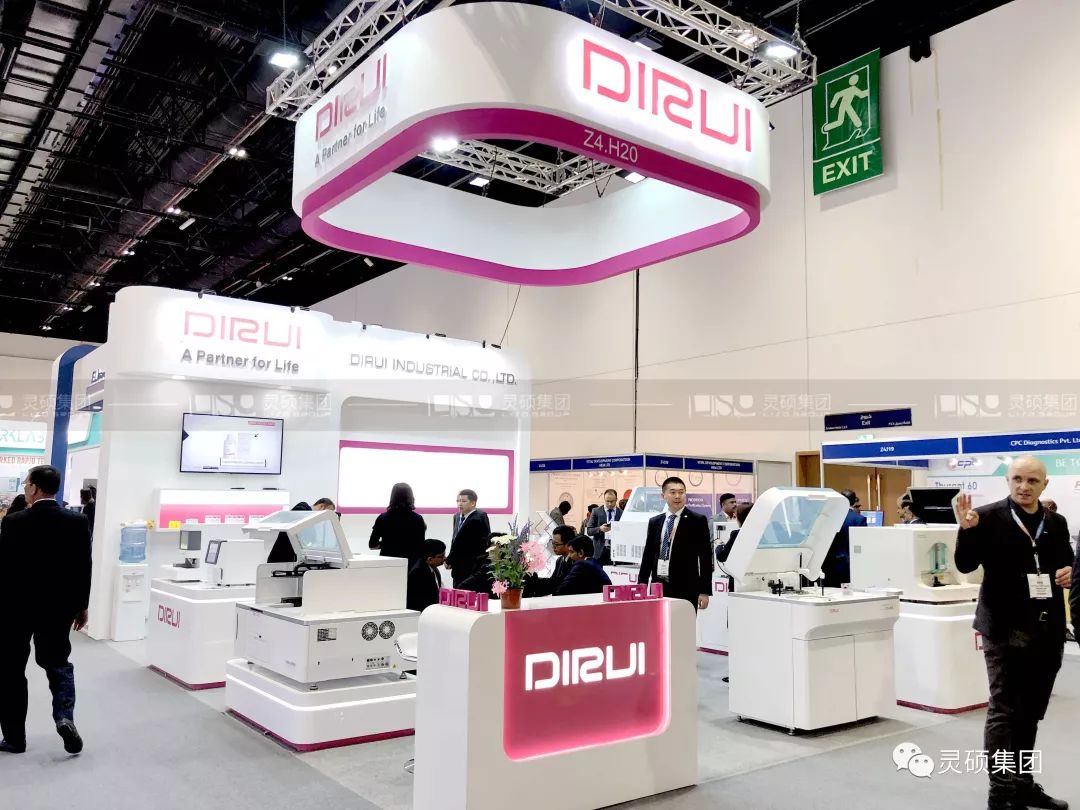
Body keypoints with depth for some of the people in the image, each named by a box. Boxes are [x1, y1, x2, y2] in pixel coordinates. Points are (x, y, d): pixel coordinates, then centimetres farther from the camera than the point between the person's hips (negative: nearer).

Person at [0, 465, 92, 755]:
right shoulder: (78, 522, -7)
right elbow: (84, 568, -2)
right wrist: (82, 606, 9)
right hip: (58, 607, 2)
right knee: (58, 663, 17)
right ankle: (64, 716, -5)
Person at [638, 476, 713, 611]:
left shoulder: (697, 521, -1)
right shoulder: (655, 522, 12)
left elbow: (705, 558, -2)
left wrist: (705, 591, -7)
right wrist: (642, 584, 8)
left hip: (685, 589, -4)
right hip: (658, 586, 4)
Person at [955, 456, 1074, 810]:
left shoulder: (1056, 523, 8)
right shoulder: (988, 517, -7)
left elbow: (1066, 563, 21)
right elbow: (965, 565, -12)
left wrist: (1069, 573, -2)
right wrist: (966, 529, -27)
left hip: (1047, 630, 6)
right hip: (1006, 629, -5)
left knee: (1030, 713, 16)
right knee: (1004, 711, -2)